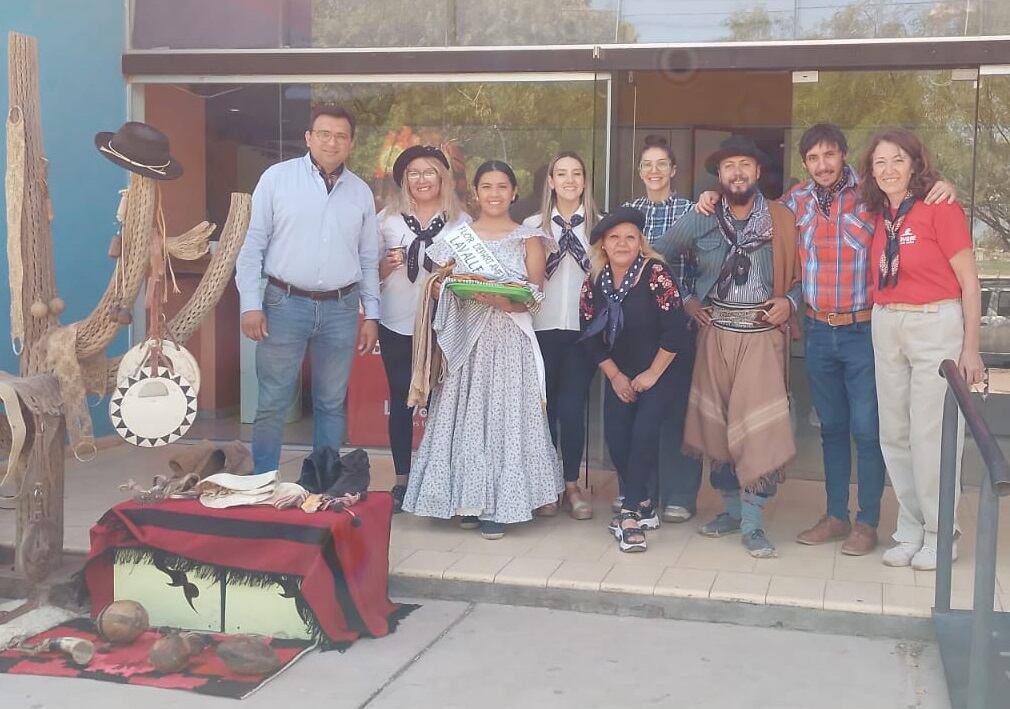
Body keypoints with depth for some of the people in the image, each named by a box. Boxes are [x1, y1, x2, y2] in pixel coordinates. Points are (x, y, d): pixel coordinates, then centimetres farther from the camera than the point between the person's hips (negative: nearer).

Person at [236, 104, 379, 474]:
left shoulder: (361, 191, 9)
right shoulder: (277, 178, -1)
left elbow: (368, 259, 14)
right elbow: (253, 243, -2)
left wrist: (371, 315, 10)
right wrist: (251, 304, -8)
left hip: (341, 308, 3)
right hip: (286, 304, -3)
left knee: (331, 404, 10)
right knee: (273, 402, 0)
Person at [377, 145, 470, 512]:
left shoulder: (461, 221, 6)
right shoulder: (387, 219, 7)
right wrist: (389, 264, -10)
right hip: (397, 326, 1)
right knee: (401, 402, 3)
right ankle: (402, 481, 12)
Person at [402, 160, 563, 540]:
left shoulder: (528, 239, 5)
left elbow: (534, 297, -3)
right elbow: (441, 287, 11)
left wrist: (502, 300, -20)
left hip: (508, 340, -2)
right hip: (465, 337, 2)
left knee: (503, 414, -5)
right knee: (465, 413, 0)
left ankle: (497, 505, 1)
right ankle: (467, 498, 10)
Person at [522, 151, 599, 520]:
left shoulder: (599, 225, 7)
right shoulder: (532, 225, 6)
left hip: (584, 328, 0)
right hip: (542, 327, 0)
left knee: (573, 406, -2)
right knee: (544, 405, 5)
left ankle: (572, 485, 11)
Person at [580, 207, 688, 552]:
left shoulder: (655, 274, -18)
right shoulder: (594, 282, -3)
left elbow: (676, 329, -20)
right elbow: (591, 336, 3)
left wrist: (652, 374, -15)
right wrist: (615, 376, -2)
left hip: (658, 371, -5)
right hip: (619, 373, 5)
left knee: (644, 433, -18)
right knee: (615, 435, -4)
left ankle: (631, 512, -9)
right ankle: (643, 506, 14)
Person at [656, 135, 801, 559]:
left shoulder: (783, 221, 0)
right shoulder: (701, 220, 4)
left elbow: (803, 273, 6)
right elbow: (658, 257, 12)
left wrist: (790, 301, -11)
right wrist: (682, 301, 5)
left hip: (762, 333, -2)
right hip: (715, 331, 3)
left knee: (759, 426, -11)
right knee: (716, 422, 8)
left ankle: (752, 521, -3)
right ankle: (731, 507, 23)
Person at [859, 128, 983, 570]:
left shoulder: (940, 209, -8)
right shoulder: (878, 215, 8)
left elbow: (969, 283, -8)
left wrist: (970, 349, -10)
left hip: (936, 326, -6)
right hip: (886, 328, 6)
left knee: (931, 436, -3)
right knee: (894, 435, 9)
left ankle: (940, 537, 12)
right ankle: (910, 531, 22)